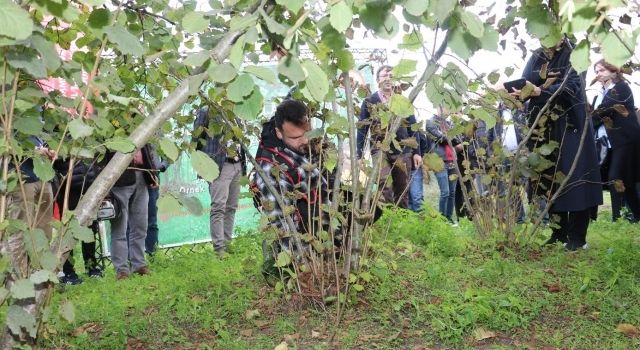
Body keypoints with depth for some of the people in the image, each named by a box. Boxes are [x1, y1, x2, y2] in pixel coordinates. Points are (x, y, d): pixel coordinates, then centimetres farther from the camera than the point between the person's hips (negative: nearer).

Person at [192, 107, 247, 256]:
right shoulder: (207, 112, -1)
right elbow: (196, 136, -2)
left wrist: (244, 165, 14)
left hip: (237, 165, 6)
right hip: (219, 166, -6)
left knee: (231, 207, 9)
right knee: (219, 207, -9)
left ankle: (227, 242, 16)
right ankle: (219, 247, -8)